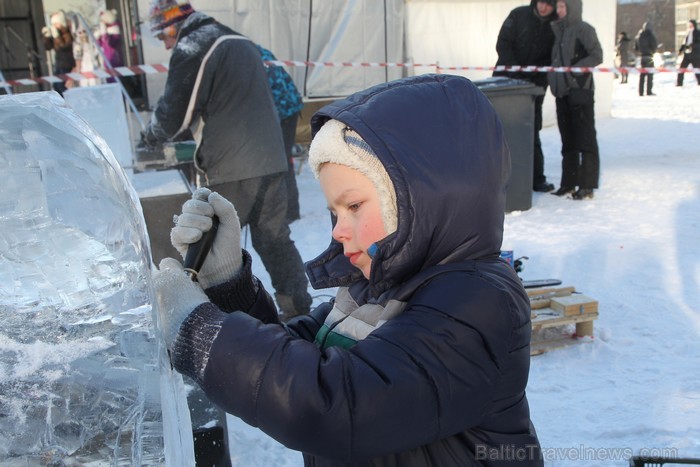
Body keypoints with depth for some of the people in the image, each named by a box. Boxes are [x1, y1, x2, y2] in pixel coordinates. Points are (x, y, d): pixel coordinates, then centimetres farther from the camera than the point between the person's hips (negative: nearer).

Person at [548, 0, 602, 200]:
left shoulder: (584, 29, -4)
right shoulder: (558, 30, 16)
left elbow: (597, 56, -11)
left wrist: (574, 69, -18)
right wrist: (554, 79, 5)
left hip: (580, 90, -7)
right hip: (562, 91, 7)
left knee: (585, 138, -4)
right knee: (568, 139, 10)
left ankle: (587, 185, -1)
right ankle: (568, 183, 16)